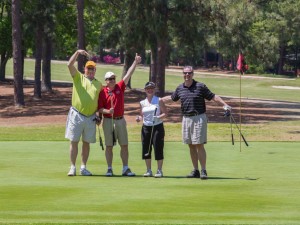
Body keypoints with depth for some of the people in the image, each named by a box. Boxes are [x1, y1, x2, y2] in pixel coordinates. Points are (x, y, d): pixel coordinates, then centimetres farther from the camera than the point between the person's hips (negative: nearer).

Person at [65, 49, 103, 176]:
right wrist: (77, 52, -17)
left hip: (91, 117, 3)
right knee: (74, 141, -2)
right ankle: (72, 167, 1)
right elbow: (70, 65, -8)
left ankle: (83, 167, 12)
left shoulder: (99, 84, 14)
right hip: (76, 115, -3)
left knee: (86, 143, 6)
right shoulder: (78, 78, 5)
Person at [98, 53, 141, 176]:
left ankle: (125, 169, 7)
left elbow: (128, 74, 2)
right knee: (109, 146, 2)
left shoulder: (120, 87, 5)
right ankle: (109, 169, 7)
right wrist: (107, 111, -22)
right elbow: (99, 108, -3)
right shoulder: (103, 92, -3)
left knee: (124, 145, 2)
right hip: (108, 121, -3)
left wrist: (135, 62, -2)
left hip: (120, 120, 3)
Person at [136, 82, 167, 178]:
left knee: (158, 148, -7)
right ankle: (148, 170, 15)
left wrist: (159, 117, -19)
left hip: (157, 127, -4)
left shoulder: (159, 101, 0)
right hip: (146, 127, 4)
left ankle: (159, 170, 2)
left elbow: (165, 113, -1)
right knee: (146, 149, 3)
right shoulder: (142, 103, 10)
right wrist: (139, 118, -5)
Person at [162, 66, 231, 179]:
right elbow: (171, 98, 27)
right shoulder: (180, 88, 10)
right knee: (191, 146, 7)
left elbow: (213, 96, -2)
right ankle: (195, 170, 13)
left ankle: (203, 170, -4)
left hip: (199, 118, -5)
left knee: (199, 145, -9)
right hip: (186, 119, 5)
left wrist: (224, 104, -13)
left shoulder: (200, 86, -3)